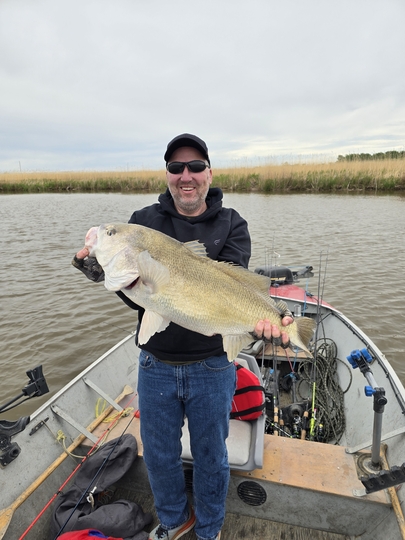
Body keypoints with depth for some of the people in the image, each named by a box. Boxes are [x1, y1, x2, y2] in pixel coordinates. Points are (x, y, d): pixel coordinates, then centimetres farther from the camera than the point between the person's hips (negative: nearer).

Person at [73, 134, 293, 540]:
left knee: (211, 457, 20)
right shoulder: (144, 221, -1)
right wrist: (104, 272, -28)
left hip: (212, 366, -1)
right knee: (159, 454, 22)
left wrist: (258, 317, -37)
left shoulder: (231, 225, -5)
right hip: (155, 366, 2)